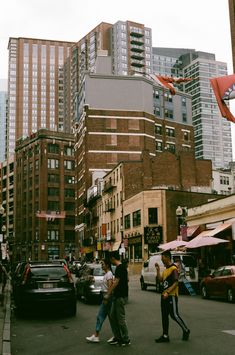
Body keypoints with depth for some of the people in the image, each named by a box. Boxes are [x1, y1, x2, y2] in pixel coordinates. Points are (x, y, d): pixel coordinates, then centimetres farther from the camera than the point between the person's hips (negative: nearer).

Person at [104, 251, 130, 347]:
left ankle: (126, 340, 7)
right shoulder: (123, 267, 13)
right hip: (117, 296, 10)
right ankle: (118, 337, 21)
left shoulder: (119, 268, -17)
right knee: (112, 316, 14)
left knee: (121, 318, -2)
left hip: (120, 296, -10)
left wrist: (108, 294, -15)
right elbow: (126, 280, 24)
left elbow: (116, 282, -20)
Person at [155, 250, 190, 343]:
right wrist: (158, 270, 7)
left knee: (174, 315, -4)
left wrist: (168, 292, -26)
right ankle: (165, 336, 14)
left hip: (171, 296, -9)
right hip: (164, 296, 9)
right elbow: (161, 279, 16)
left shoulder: (173, 269, -14)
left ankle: (186, 330, 15)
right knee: (164, 316, 9)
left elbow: (175, 283, -19)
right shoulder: (165, 269, 15)